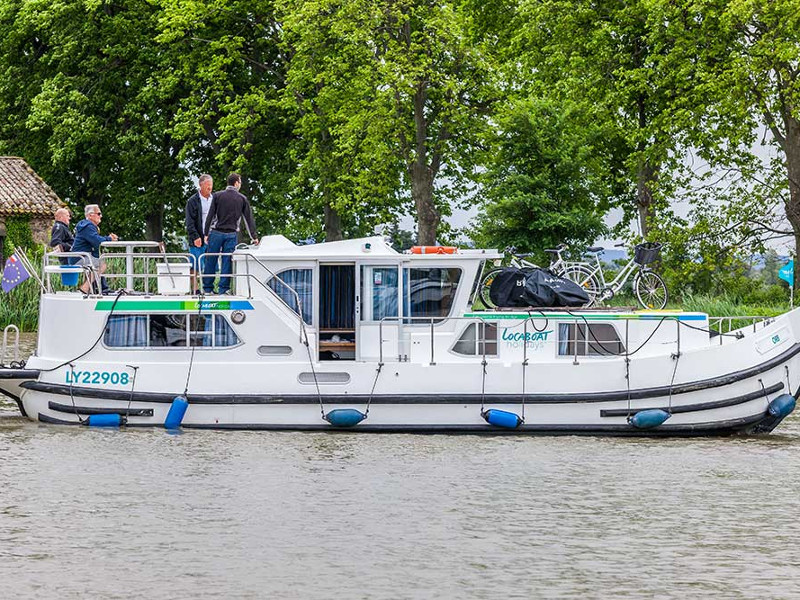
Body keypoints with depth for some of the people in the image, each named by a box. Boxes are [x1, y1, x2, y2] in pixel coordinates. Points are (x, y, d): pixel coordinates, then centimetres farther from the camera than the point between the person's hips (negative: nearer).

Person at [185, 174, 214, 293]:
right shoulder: (193, 201, -2)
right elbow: (190, 222, -6)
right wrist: (195, 237, -16)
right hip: (198, 240, -4)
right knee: (195, 267, -3)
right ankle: (194, 289, 0)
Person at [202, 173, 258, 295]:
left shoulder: (217, 196, 2)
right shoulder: (242, 199, 4)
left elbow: (210, 215, -1)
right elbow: (249, 219, 7)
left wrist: (206, 233, 3)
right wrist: (253, 237, 14)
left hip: (216, 233, 0)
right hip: (231, 234, 0)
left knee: (211, 261, 4)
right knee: (227, 261, 3)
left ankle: (207, 288, 5)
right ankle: (224, 288, 1)